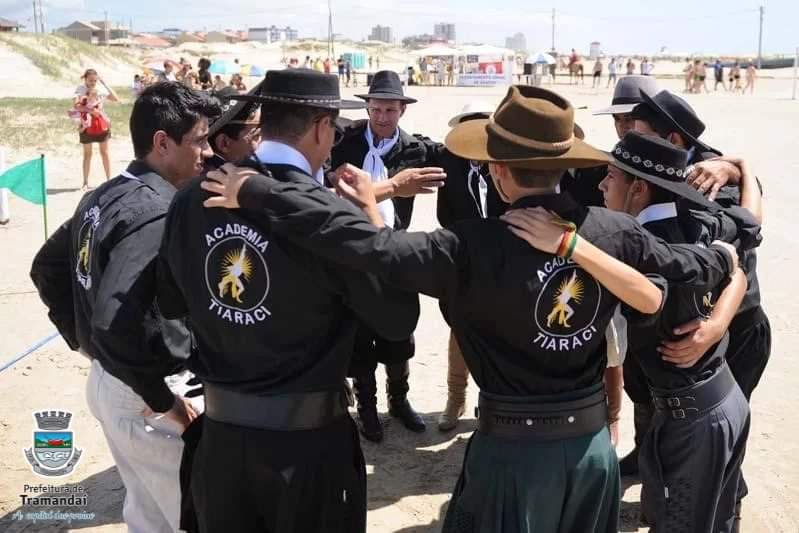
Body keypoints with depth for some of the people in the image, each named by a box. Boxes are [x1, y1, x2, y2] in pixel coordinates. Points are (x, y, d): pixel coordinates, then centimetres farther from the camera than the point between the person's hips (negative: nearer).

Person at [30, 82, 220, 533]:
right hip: (139, 394, -9)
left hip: (106, 379, 9)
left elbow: (46, 268, 18)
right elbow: (117, 324, -34)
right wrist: (162, 401, -22)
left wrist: (81, 338, 18)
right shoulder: (156, 212, -24)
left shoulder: (104, 197, 6)